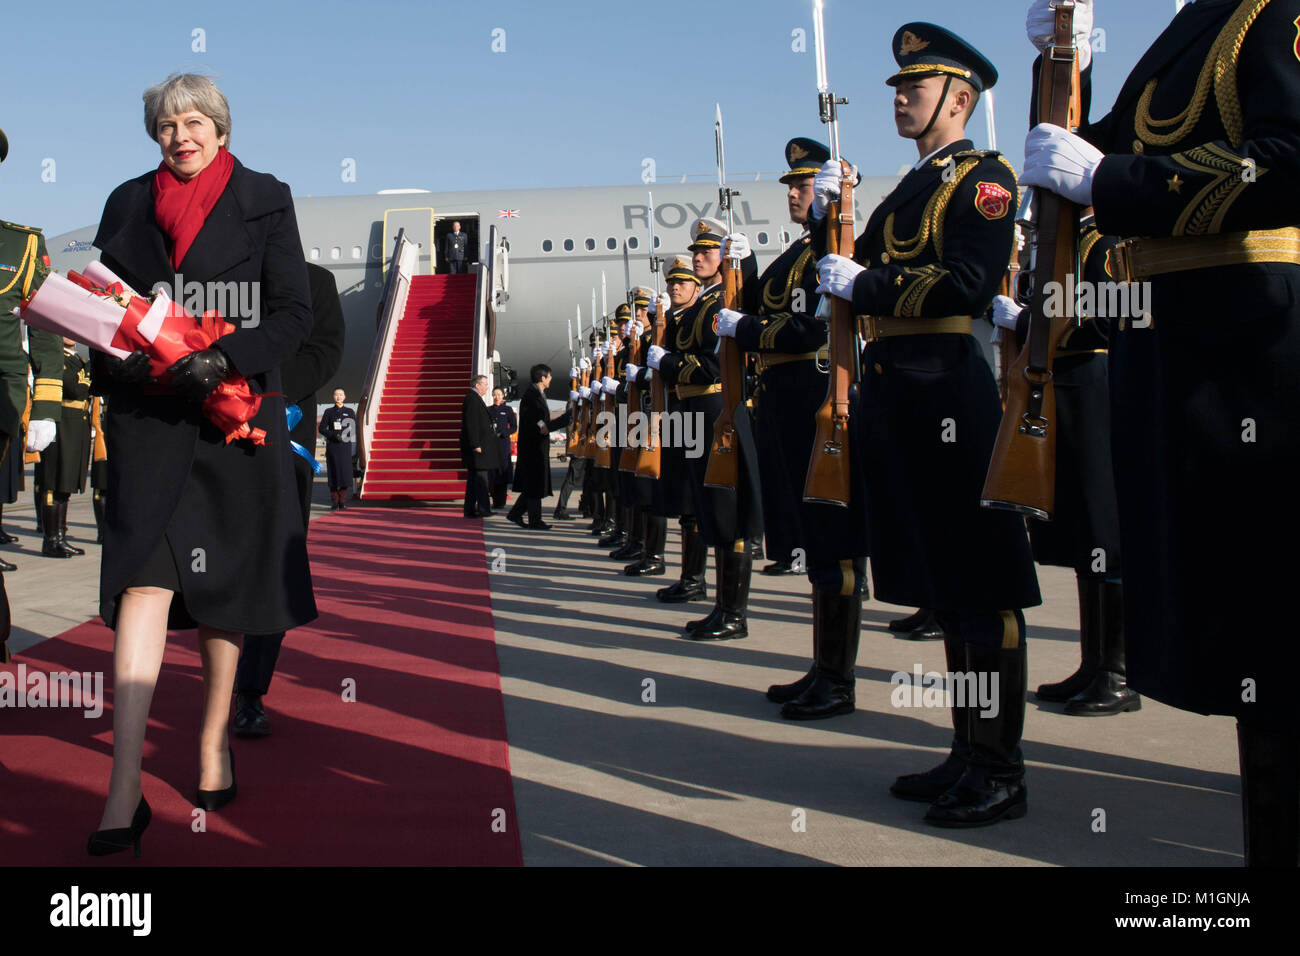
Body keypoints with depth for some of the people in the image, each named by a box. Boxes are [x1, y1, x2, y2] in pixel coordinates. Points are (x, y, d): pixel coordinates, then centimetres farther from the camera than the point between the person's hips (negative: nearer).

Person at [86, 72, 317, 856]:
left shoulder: (264, 199, 4)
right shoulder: (127, 203, 12)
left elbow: (295, 314, -2)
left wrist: (225, 359, -17)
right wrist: (117, 363, -3)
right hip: (148, 417, 1)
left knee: (224, 585, 8)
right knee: (143, 581, -10)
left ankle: (216, 740, 26)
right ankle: (126, 791, -12)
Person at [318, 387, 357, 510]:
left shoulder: (350, 412, 12)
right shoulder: (328, 412, 11)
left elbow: (354, 429, 9)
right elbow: (321, 428, 6)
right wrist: (334, 435, -10)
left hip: (345, 446, 0)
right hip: (332, 446, 0)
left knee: (345, 472, -6)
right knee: (333, 472, -4)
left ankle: (342, 503, -1)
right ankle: (335, 503, 0)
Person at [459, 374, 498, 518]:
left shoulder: (475, 399, 19)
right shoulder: (472, 399, -13)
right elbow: (471, 424, -20)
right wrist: (476, 445, -22)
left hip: (478, 445, 11)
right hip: (477, 446, -11)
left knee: (473, 479, 10)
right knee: (481, 477, -7)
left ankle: (470, 510, 13)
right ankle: (483, 509, -5)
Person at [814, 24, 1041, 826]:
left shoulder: (983, 176, -4)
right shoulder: (909, 190, 22)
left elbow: (970, 283, -18)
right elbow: (851, 275, 21)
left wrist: (864, 283, -12)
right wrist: (826, 220, 7)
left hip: (955, 391, -9)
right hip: (898, 394, 9)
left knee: (982, 587, -4)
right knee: (945, 585, 13)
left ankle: (1002, 773, 5)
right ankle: (969, 754, 23)